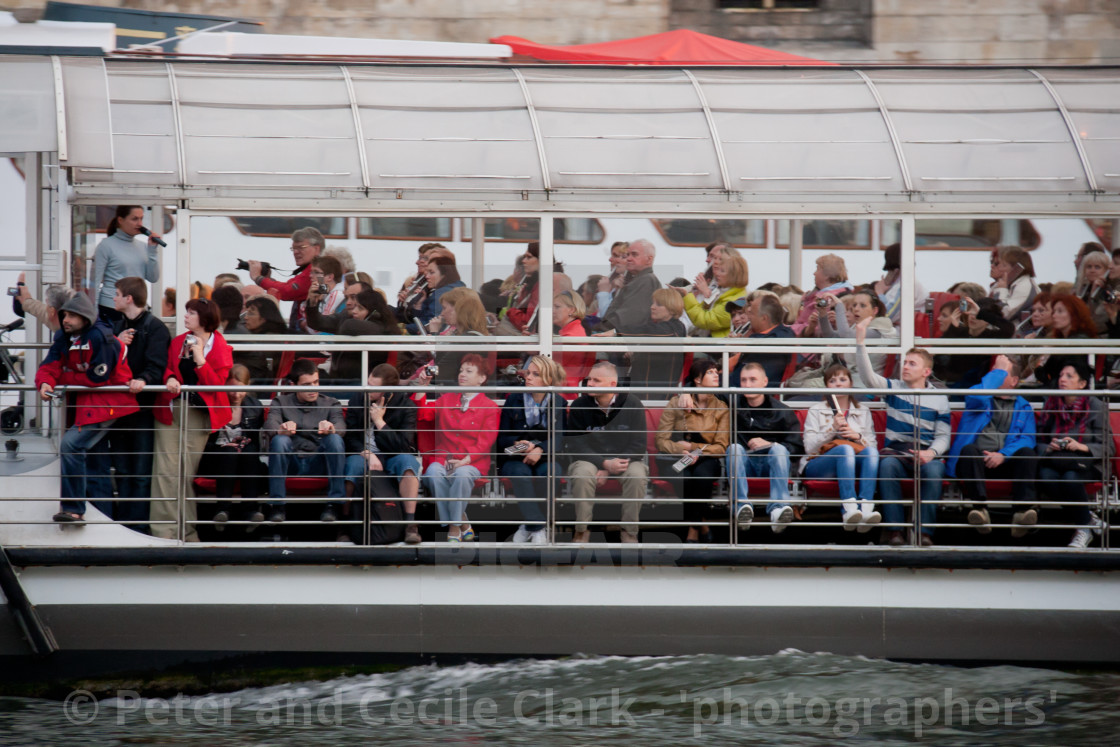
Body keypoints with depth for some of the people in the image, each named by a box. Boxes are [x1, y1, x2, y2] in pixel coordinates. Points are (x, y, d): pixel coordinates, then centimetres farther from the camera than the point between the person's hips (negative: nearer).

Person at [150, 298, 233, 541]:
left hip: (198, 413, -3)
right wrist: (170, 378, -6)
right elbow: (167, 368, 17)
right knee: (165, 471, -7)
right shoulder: (177, 342, 14)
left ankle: (187, 531, 6)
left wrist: (200, 359, -14)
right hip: (171, 409, 3)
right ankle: (163, 529, -8)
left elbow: (218, 383, -5)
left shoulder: (220, 348, 2)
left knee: (188, 473, -3)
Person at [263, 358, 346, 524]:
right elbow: (270, 425, -7)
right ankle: (277, 505, -29)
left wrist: (331, 429, -32)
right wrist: (281, 430, -33)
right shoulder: (281, 402, 14)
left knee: (335, 439, -28)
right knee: (279, 440, -31)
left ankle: (333, 504, -26)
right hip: (290, 463, 0)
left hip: (318, 464, 0)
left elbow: (340, 427, -6)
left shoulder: (331, 404, 15)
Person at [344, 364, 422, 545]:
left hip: (392, 460, -1)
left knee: (407, 460, -34)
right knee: (353, 462, -34)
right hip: (364, 456, 1)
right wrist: (367, 454, -18)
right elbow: (350, 438, 1)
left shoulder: (406, 406, -6)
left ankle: (410, 523, -39)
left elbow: (403, 446, -12)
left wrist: (379, 421, -16)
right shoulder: (357, 401, 1)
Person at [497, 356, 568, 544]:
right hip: (514, 460, 0)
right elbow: (502, 438, 3)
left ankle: (529, 527, -23)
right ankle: (538, 528, -34)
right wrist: (518, 443, -19)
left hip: (545, 459, 0)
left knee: (551, 471, -35)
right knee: (520, 472, -35)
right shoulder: (513, 400, 5)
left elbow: (560, 439, -5)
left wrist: (540, 449, -24)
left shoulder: (558, 403, 5)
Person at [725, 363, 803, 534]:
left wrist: (769, 445, -11)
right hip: (743, 464, 1)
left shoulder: (782, 412, 11)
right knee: (734, 448, -29)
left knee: (779, 449, -32)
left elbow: (796, 448, 4)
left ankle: (778, 508, -53)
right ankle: (741, 506, -49)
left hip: (771, 463, -1)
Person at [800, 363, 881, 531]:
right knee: (844, 449, -36)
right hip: (817, 466, -2)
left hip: (852, 466, 2)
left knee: (871, 452, -32)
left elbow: (873, 445, 13)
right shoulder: (816, 411, 17)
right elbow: (809, 448, 3)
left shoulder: (863, 412, 24)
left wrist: (858, 437, -7)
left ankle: (866, 509, -55)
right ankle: (849, 509, -58)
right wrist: (832, 428, -8)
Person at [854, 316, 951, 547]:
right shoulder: (893, 389, 12)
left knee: (934, 469, -35)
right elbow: (868, 376, -5)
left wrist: (932, 453, -16)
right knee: (887, 464, -35)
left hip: (925, 452, 0)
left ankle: (925, 530, -32)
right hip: (896, 450, 0)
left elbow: (943, 436, 7)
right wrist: (860, 341, -16)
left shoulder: (939, 399, 11)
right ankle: (894, 529, -34)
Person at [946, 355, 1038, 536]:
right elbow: (977, 397, -11)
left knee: (1027, 452, -29)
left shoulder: (1023, 407, 21)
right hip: (975, 460, -1)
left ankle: (1023, 510, -44)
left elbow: (1027, 440, 5)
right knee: (969, 450, -35)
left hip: (1005, 462, 1)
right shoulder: (982, 399, 18)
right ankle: (980, 507, -46)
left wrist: (1003, 455, -14)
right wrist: (998, 371, 1)